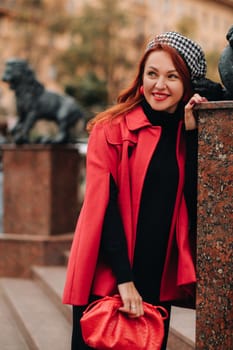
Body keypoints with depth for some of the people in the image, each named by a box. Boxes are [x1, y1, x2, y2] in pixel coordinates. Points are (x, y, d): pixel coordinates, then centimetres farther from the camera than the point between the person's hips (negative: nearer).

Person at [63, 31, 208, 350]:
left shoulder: (187, 134, 7)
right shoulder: (111, 129, -4)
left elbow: (195, 201, -6)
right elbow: (104, 204, -10)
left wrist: (191, 131, -9)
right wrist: (124, 279, -17)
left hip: (159, 282, 4)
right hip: (106, 279, -3)